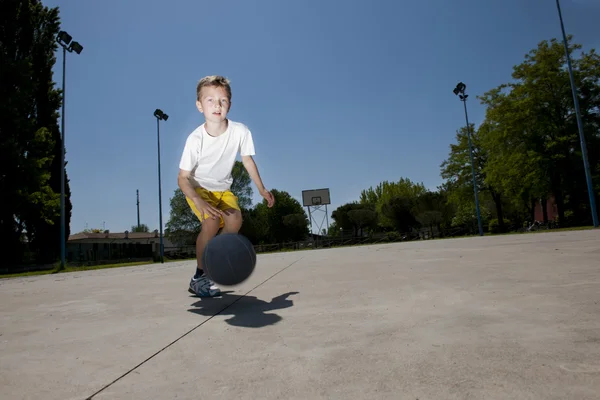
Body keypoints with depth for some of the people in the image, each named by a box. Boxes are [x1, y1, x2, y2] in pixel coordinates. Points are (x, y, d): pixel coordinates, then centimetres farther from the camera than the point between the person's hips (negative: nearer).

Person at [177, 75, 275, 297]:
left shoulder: (240, 131, -20)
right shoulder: (195, 139, -26)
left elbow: (247, 160, -2)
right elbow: (183, 178, -22)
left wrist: (261, 189, -2)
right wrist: (199, 202, -39)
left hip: (222, 189, 3)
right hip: (197, 188, -3)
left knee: (235, 220, -22)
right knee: (211, 222, -27)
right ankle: (199, 277, -8)